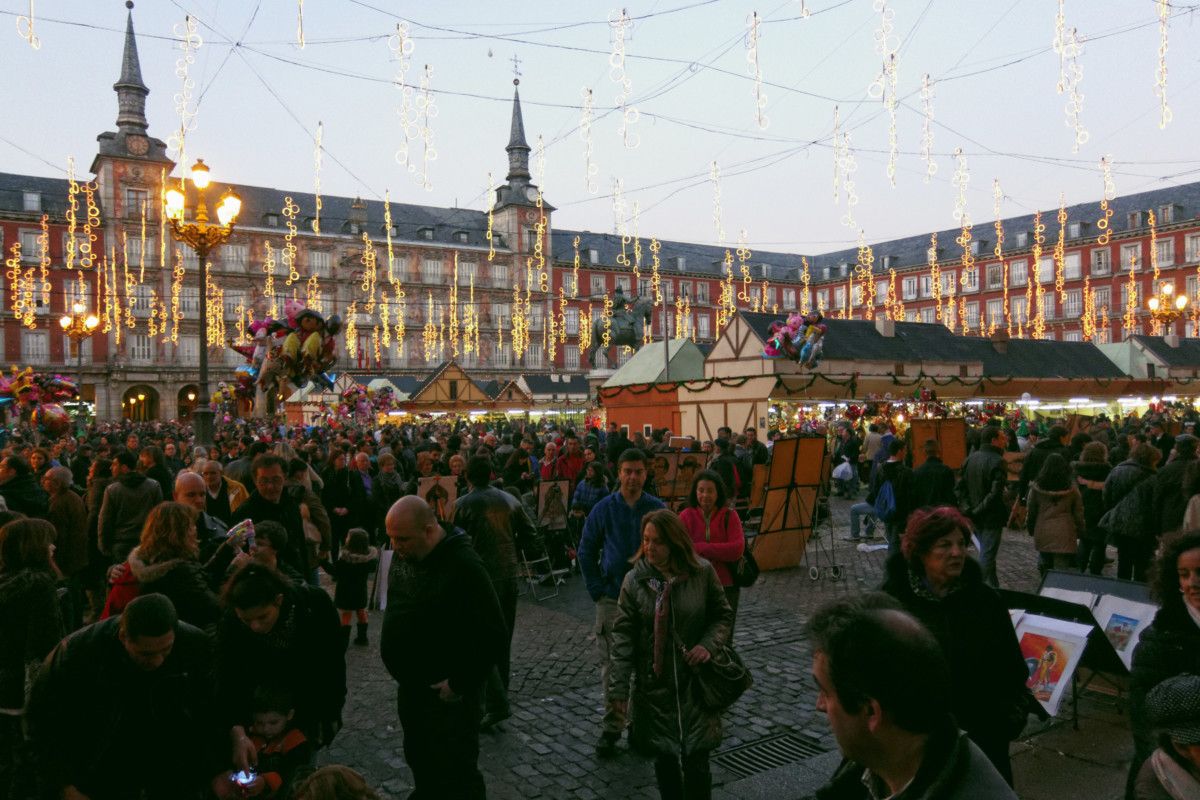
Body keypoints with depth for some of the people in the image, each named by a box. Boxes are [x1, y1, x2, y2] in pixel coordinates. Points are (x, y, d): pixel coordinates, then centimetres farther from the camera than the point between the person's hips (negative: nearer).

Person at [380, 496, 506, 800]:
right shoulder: (404, 555, 0)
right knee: (418, 760, 24)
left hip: (447, 694, -8)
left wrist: (460, 684, -21)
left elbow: (492, 636, -24)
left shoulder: (464, 566, -25)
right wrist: (403, 675, 12)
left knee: (455, 775, 4)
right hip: (409, 687, 8)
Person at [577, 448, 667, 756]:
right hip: (612, 600, 0)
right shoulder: (604, 509, -2)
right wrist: (597, 590, -1)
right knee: (611, 667, 2)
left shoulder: (657, 509, -3)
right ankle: (611, 726, 15)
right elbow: (586, 551, 5)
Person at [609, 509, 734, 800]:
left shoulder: (703, 572, -7)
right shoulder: (634, 579, -6)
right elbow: (624, 634, -5)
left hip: (695, 681, -1)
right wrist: (619, 686, -8)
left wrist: (709, 644, -14)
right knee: (664, 757, 11)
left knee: (696, 760, -1)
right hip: (654, 683, 1)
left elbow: (723, 615, 5)